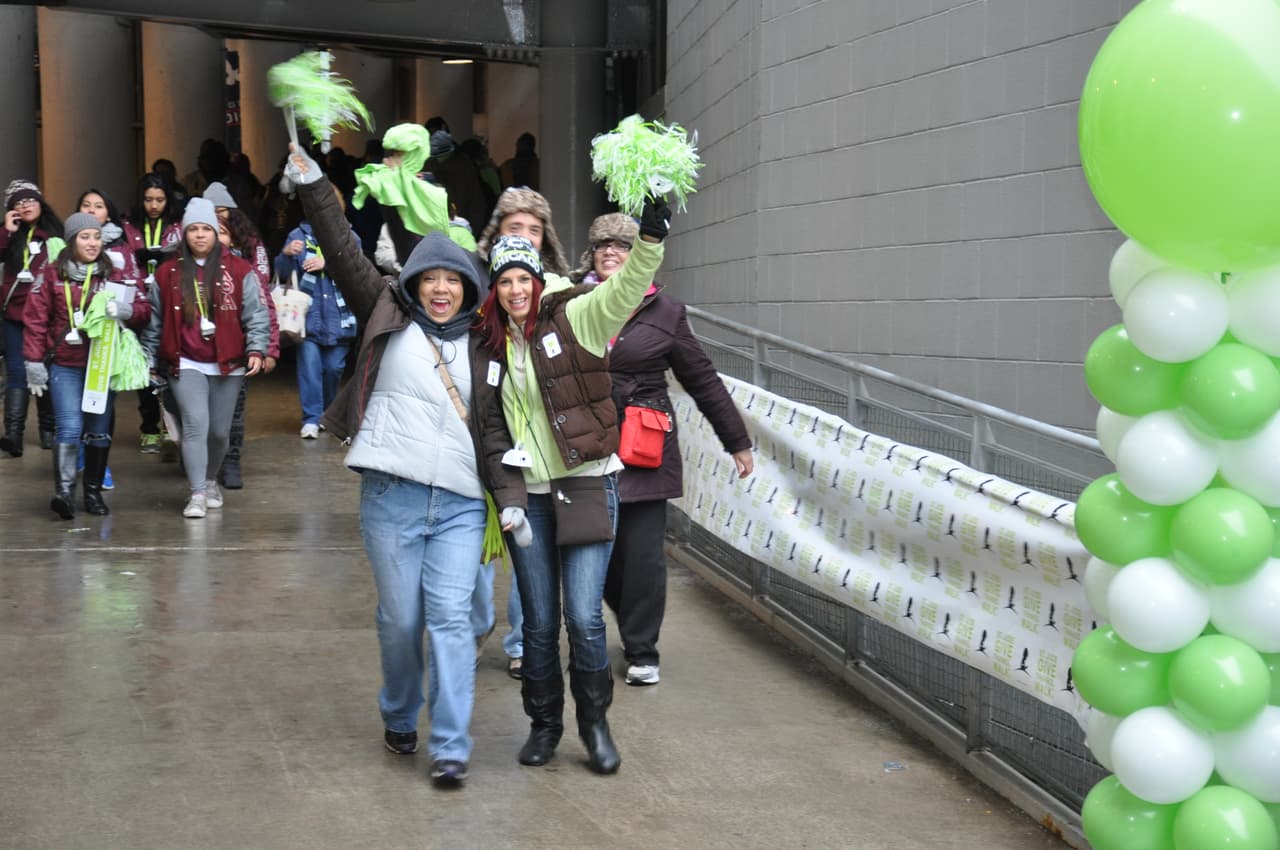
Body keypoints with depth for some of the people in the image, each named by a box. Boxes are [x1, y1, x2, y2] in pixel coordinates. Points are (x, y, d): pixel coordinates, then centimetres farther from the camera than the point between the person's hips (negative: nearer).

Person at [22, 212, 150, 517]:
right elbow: (36, 320, 2)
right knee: (70, 428, -14)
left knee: (99, 431, 9)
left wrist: (125, 310, -20)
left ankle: (93, 492, 20)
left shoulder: (115, 275, 5)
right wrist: (35, 362, -2)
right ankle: (64, 491, -15)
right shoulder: (51, 275, 2)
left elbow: (144, 311, 2)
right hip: (65, 366, -2)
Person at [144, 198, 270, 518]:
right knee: (196, 424, -14)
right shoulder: (167, 273, 4)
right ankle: (197, 493, -11)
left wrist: (256, 349, -13)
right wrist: (151, 361, 13)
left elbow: (256, 314, -1)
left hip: (227, 364, 1)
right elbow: (156, 321, 11)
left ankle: (209, 481, 34)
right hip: (185, 363, 0)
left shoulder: (239, 271, -1)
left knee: (220, 430, 10)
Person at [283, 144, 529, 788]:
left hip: (460, 502, 1)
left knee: (451, 616, -8)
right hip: (391, 496, -1)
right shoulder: (389, 318, 9)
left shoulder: (478, 346, 14)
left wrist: (511, 499, 0)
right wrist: (310, 180, -2)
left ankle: (450, 748, -5)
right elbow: (342, 253, 3)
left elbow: (493, 428, 10)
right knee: (401, 619, 5)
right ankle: (399, 718, 30)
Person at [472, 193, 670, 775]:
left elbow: (626, 289, -22)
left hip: (586, 484, -4)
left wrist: (650, 239, -37)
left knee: (584, 618, -7)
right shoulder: (494, 344, 8)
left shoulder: (575, 317, -4)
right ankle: (544, 723, 26)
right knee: (539, 621, 8)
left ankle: (595, 722, 14)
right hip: (527, 494, 4)